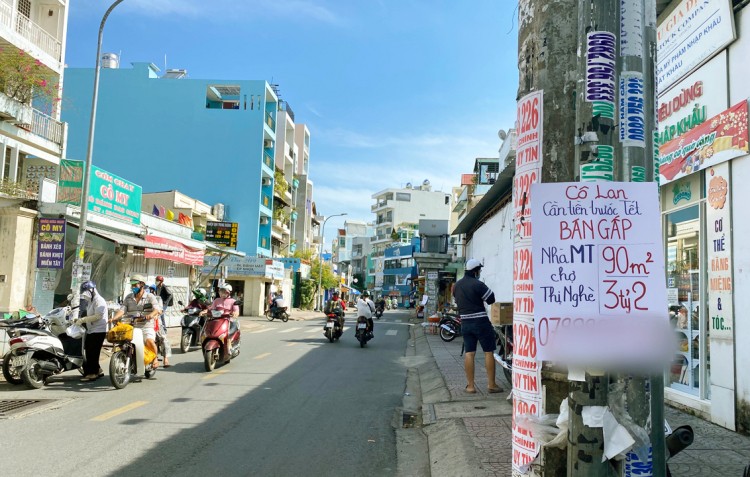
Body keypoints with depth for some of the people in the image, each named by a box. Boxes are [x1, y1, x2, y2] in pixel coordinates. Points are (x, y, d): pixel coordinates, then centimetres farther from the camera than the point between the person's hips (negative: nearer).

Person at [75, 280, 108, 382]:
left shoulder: (99, 301, -12)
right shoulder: (91, 301, 20)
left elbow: (98, 316, -22)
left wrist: (83, 319, -20)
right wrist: (80, 320, 9)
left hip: (98, 331, -10)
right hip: (91, 331, 10)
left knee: (93, 352, -9)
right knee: (89, 352, 11)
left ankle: (93, 373, -4)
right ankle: (97, 370, 20)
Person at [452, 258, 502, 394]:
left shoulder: (457, 285, 8)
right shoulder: (477, 284, -15)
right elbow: (491, 299, -10)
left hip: (465, 323, 6)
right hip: (481, 322, -6)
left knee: (469, 353, 6)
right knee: (488, 352, 3)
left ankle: (470, 385, 7)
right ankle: (491, 385, 6)